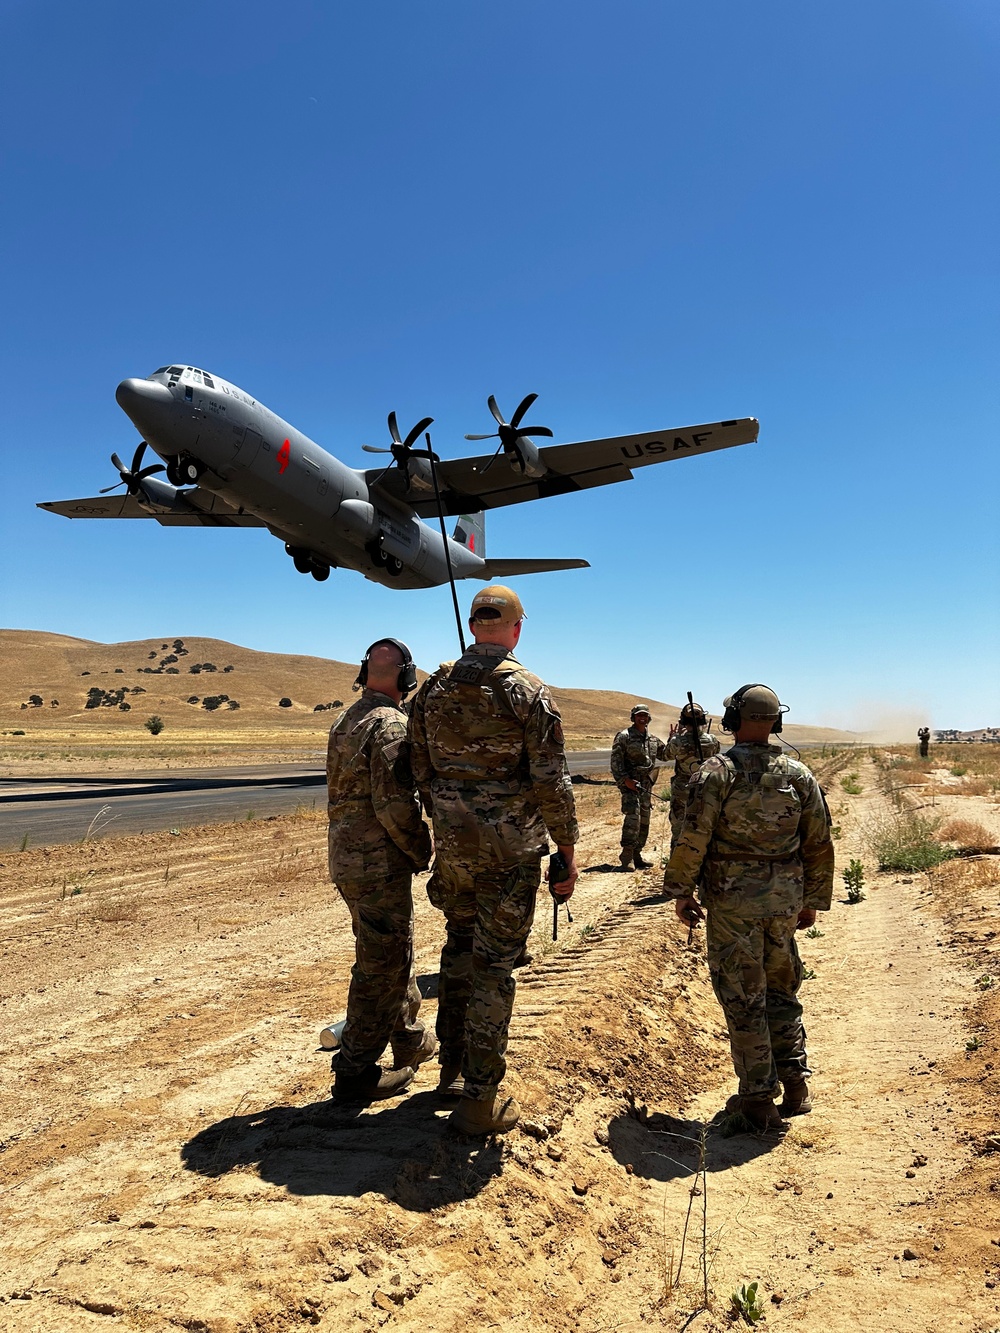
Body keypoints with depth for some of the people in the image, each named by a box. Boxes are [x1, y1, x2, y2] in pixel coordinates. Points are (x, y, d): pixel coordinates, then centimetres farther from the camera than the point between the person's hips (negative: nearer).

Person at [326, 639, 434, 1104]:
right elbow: (395, 806, -24)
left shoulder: (343, 721, 11)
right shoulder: (391, 724, -18)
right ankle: (356, 1073, 12)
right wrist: (422, 852, -9)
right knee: (382, 966, 3)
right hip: (379, 863, -9)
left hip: (347, 856, 9)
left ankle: (410, 1039, 38)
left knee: (395, 954, 23)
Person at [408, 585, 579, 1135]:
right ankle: (479, 1099, 13)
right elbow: (552, 783, -13)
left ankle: (453, 1068, 34)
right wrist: (567, 853, -4)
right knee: (493, 965, 4)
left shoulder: (433, 688, 4)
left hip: (452, 844, 5)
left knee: (459, 949, 21)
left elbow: (420, 770, 9)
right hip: (509, 850, -5)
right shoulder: (528, 692, -10)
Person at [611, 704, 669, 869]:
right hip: (630, 782, -7)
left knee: (644, 820, 10)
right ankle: (626, 857, -13)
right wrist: (625, 780, -19)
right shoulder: (624, 736, -6)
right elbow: (615, 761, -10)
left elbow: (666, 755, 23)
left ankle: (637, 855, 20)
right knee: (633, 817, -18)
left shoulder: (653, 738, 14)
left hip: (646, 784, 7)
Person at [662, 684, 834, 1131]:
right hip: (785, 898, 4)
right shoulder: (799, 774, 2)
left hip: (733, 899, -4)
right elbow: (819, 843, 6)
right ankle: (795, 1082, 23)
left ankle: (757, 1098, 13)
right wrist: (813, 901, 16)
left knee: (742, 997, 6)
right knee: (781, 989, 21)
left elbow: (692, 837, -14)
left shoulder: (717, 771, -11)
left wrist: (681, 891, -2)